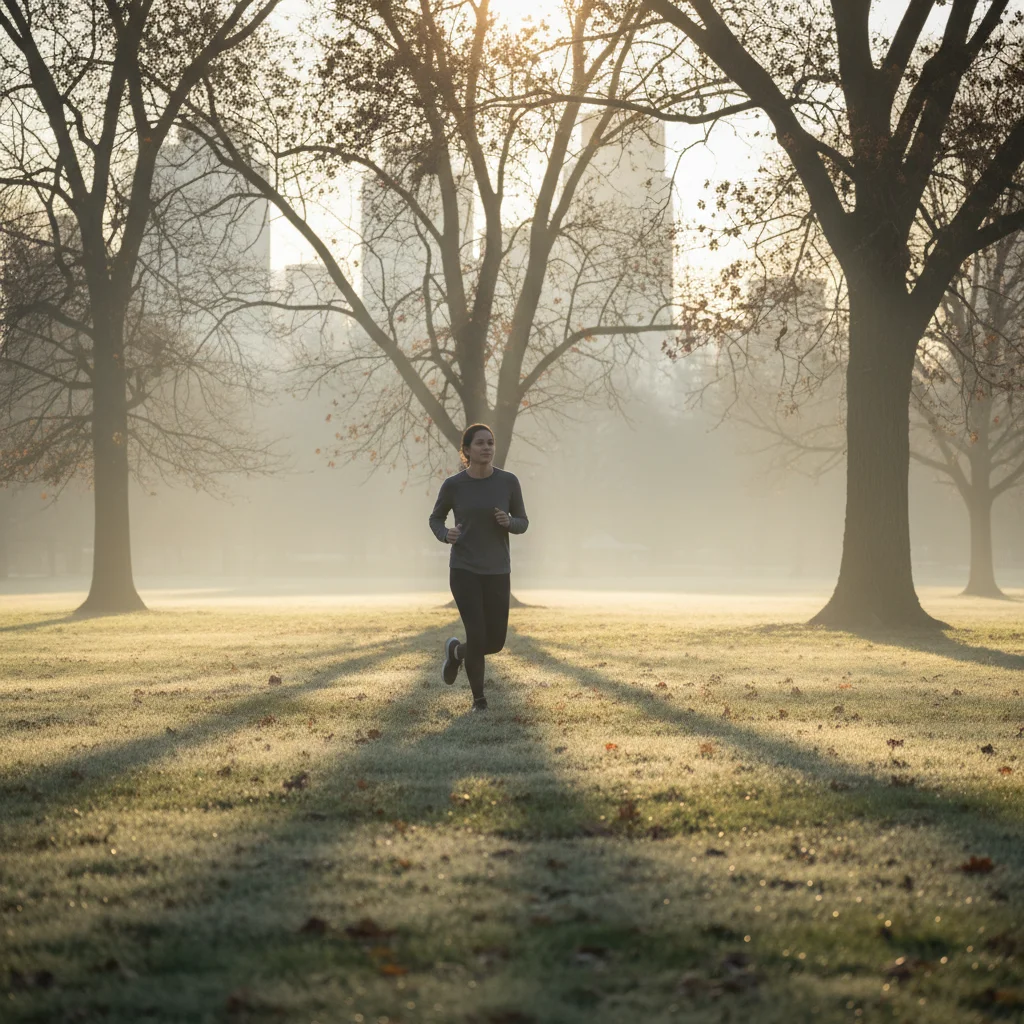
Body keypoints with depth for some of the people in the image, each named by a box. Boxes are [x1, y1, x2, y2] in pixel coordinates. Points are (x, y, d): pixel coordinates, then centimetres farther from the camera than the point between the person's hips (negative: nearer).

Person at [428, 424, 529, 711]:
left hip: (497, 572, 2)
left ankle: (456, 651, 39)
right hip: (464, 570, -2)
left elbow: (522, 524, 5)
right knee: (477, 636, -12)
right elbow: (436, 519, 9)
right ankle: (479, 698, 12)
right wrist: (445, 534, -14)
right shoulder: (453, 485, -6)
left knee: (495, 642, 4)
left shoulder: (508, 481, -3)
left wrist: (509, 522, -19)